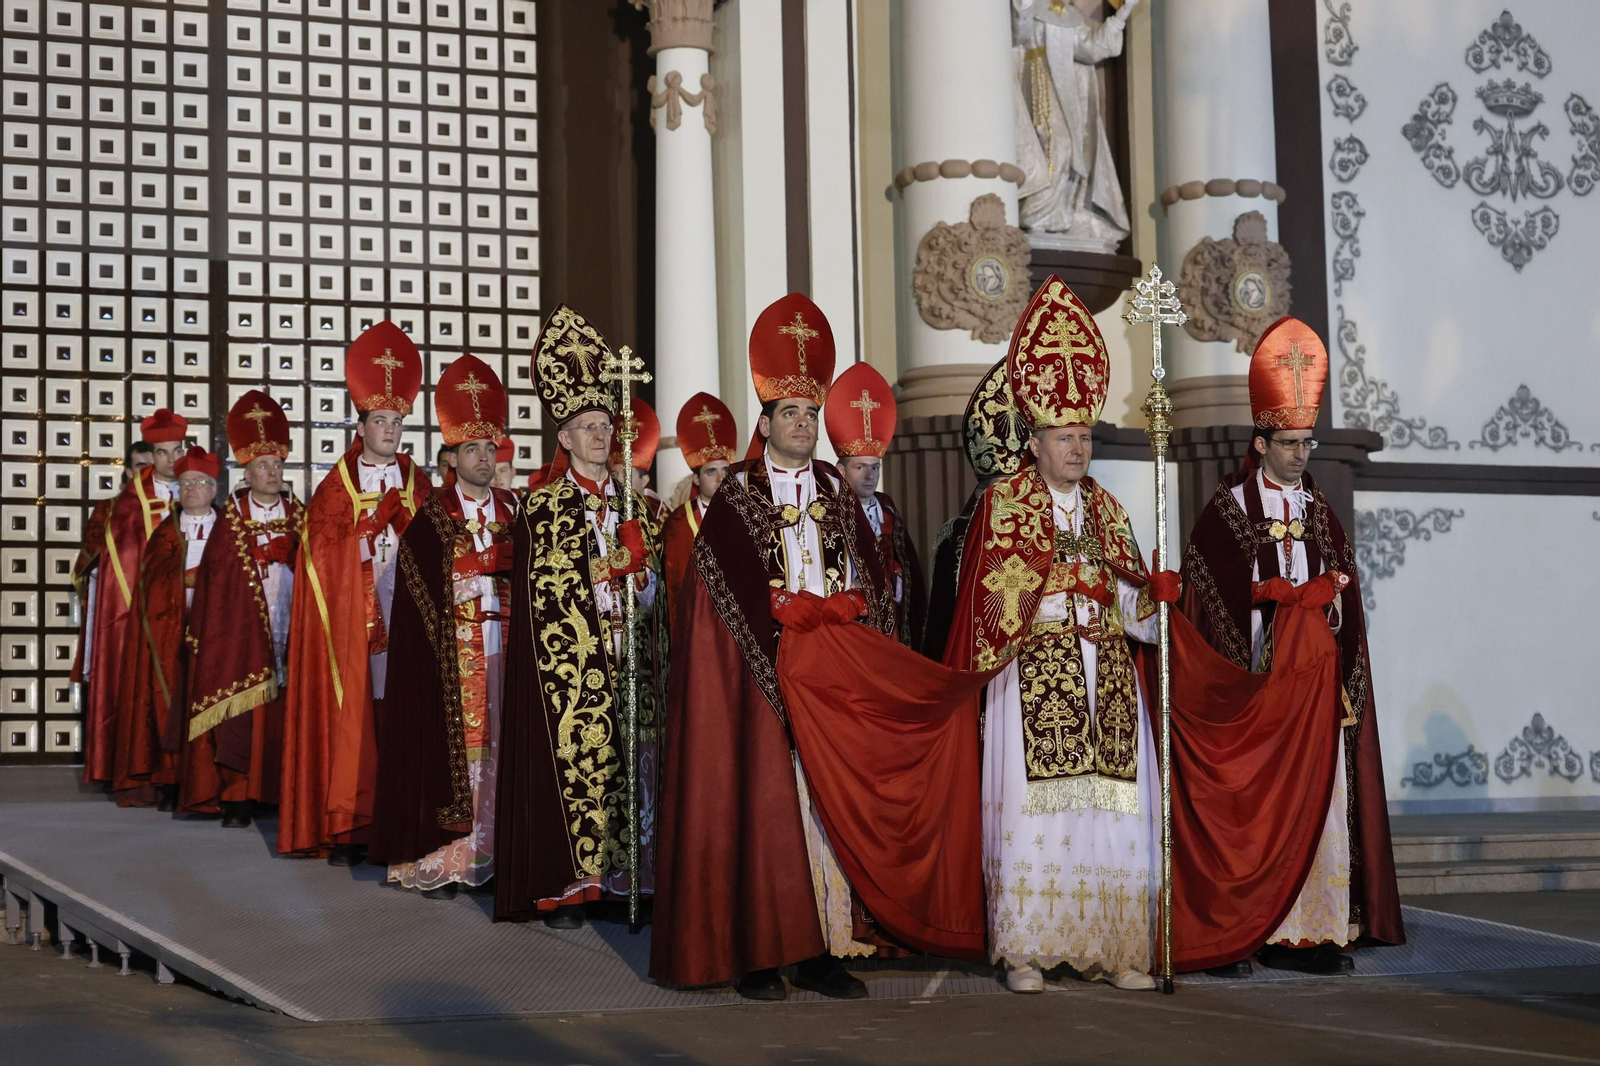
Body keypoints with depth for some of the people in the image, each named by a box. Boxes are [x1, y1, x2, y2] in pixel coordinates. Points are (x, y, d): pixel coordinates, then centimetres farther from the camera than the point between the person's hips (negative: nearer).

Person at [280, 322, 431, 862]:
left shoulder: (418, 484, 14)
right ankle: (348, 829, -1)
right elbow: (325, 549, -2)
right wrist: (381, 523, -8)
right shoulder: (337, 486, 8)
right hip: (352, 620, -1)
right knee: (353, 717, -5)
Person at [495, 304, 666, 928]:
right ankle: (564, 885, -3)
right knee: (573, 758, -8)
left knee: (630, 757, 2)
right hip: (569, 660, -5)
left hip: (628, 658, 5)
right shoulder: (543, 507, 0)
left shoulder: (631, 502, 15)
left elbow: (652, 580, 17)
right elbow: (542, 593, -6)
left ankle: (620, 873, 8)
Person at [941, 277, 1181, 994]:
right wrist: (1085, 583, -8)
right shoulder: (1004, 503, 3)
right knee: (1034, 810, -10)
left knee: (1113, 812, -1)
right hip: (1036, 678, -4)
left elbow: (1131, 595, 13)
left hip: (1107, 678, 4)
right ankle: (1023, 951, -5)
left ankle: (1109, 949, 3)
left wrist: (1149, 593, -6)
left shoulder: (1106, 507, 17)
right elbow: (1000, 597, -4)